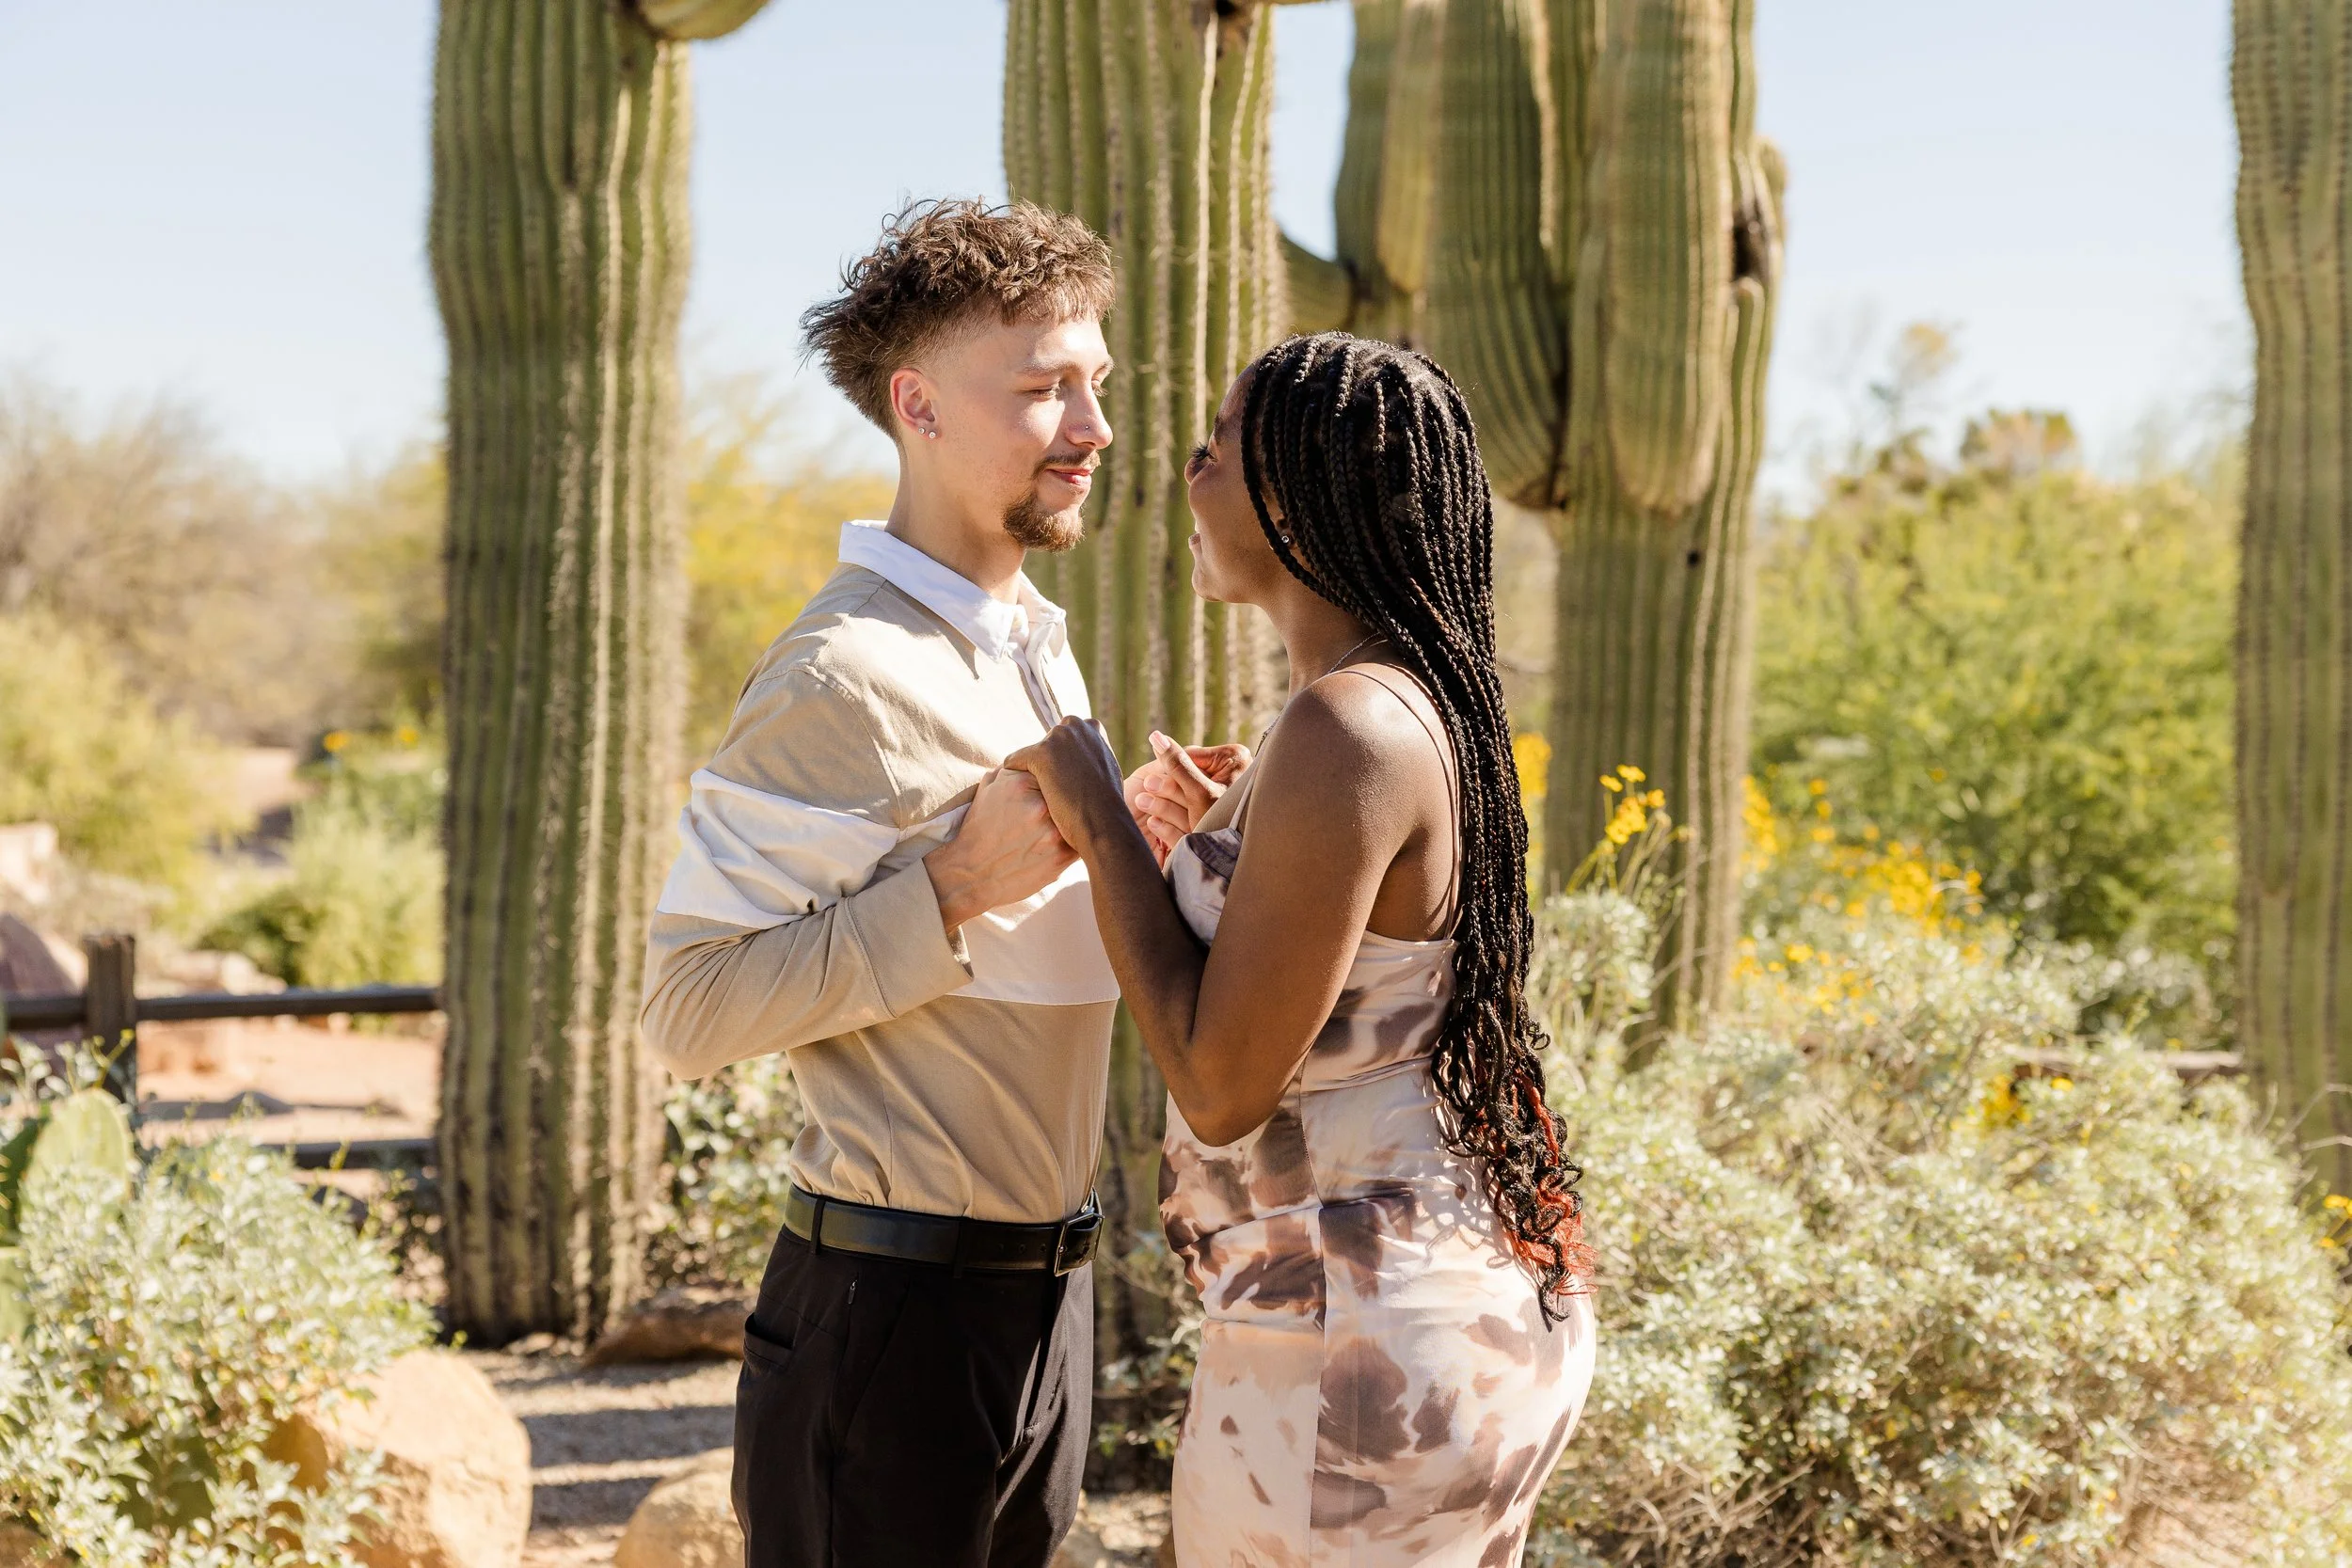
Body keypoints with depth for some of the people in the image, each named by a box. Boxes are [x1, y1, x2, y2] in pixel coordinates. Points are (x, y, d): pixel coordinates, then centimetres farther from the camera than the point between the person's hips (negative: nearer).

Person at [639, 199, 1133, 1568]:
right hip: (897, 1307, -9)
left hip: (1041, 1293, 9)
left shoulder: (1035, 646, 12)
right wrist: (957, 887, -24)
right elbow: (689, 1006, -21)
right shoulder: (849, 675, -18)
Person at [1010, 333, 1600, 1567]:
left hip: (1354, 1345, -10)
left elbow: (1221, 1087, -20)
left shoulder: (1348, 728, -21)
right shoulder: (1434, 700, 9)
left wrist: (1100, 827, -11)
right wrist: (1219, 854, 13)